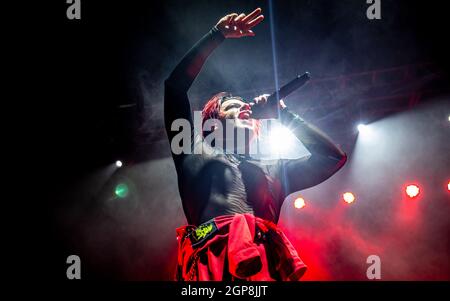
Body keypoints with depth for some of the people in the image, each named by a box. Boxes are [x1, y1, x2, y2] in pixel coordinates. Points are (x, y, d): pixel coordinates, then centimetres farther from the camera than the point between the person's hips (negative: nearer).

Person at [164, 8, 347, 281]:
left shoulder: (275, 169, 31)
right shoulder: (196, 151, 25)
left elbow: (333, 157, 27)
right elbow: (176, 85, 19)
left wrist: (284, 115, 30)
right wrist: (218, 35, 19)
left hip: (268, 264, 3)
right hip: (214, 260, -3)